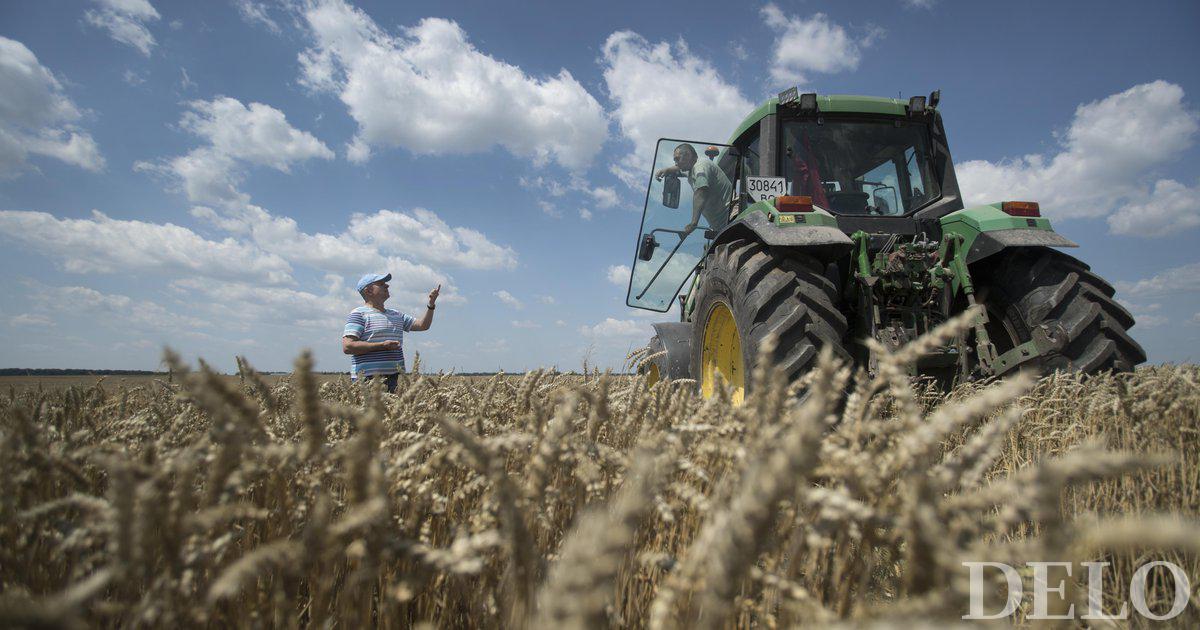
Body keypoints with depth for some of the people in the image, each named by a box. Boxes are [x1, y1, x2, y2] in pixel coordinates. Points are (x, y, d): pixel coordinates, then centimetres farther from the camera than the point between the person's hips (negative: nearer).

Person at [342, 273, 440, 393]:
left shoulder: (396, 315, 20)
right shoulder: (359, 314, -3)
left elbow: (423, 325, 22)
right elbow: (347, 347, -13)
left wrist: (431, 304, 8)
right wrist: (382, 345, -16)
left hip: (393, 378, 7)